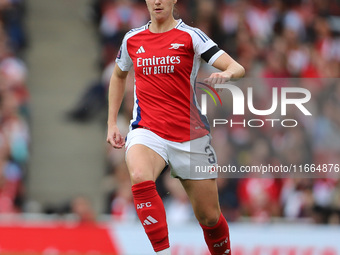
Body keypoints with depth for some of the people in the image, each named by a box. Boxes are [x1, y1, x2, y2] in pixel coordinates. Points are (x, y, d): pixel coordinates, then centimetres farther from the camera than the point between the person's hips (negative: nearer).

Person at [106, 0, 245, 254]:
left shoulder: (190, 35, -2)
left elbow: (237, 68, -10)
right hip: (147, 130, 1)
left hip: (190, 135, -1)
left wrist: (226, 74, -34)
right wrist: (112, 123, 22)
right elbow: (119, 75, 30)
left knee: (209, 217, 2)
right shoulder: (132, 39, 10)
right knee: (140, 178, -34)